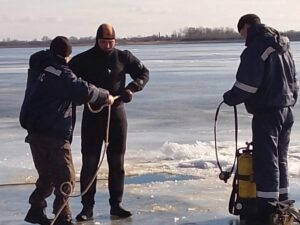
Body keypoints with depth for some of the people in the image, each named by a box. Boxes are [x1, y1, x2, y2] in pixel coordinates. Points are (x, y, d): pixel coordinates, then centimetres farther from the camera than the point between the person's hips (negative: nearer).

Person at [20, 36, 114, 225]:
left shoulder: (37, 67, 11)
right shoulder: (61, 73, -16)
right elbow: (84, 91, -24)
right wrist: (106, 96, -9)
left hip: (35, 131, 9)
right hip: (54, 133, -9)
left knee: (47, 175, 22)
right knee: (65, 177, 1)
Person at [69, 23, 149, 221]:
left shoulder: (123, 57, 1)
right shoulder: (83, 60, -4)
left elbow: (144, 73, 6)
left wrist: (131, 88, -12)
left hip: (116, 113, 2)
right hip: (92, 115, -1)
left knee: (117, 162, 7)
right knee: (89, 162, -1)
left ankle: (116, 204, 17)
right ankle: (87, 207, 6)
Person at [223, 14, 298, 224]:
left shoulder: (256, 48, -14)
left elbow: (246, 83, -19)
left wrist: (230, 98, -2)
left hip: (267, 112, -9)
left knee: (266, 161, -6)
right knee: (280, 159, 17)